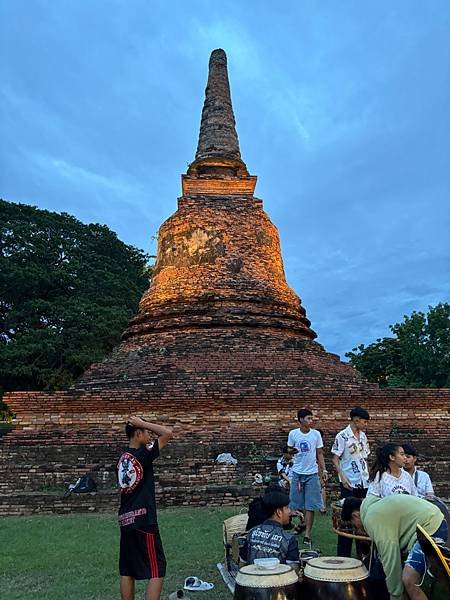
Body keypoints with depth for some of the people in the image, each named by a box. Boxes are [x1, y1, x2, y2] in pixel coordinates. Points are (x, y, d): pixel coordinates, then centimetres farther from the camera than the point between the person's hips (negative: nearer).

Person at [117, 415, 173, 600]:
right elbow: (168, 433, -16)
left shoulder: (122, 458, 11)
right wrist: (142, 423, -10)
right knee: (157, 570, -3)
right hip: (143, 521, -9)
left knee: (127, 571, 14)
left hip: (125, 520, 9)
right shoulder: (143, 454, -14)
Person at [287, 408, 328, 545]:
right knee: (296, 504, 8)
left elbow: (320, 453, 4)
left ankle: (307, 534, 3)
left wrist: (323, 470, -2)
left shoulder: (316, 434, -2)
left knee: (310, 506, -1)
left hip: (312, 473, 0)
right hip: (297, 472, 0)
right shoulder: (293, 434, -3)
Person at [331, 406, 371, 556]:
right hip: (349, 483, -6)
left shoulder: (363, 436, 10)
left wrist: (369, 476, 12)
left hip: (364, 483, 6)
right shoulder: (342, 436, -10)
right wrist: (342, 476, -21)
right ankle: (343, 555, 10)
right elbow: (335, 459, -9)